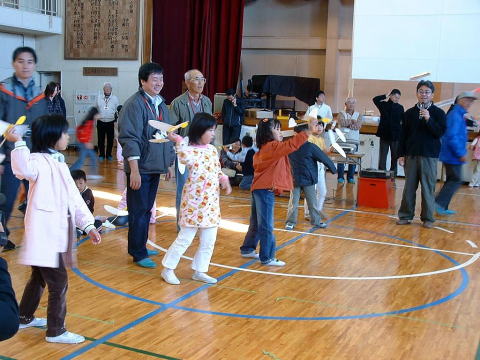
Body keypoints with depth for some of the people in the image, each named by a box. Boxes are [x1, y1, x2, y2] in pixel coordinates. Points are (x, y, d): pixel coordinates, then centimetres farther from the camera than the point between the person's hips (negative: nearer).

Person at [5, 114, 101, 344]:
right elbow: (24, 170, -38)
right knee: (59, 283, -3)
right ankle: (56, 331, 10)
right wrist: (18, 144, -48)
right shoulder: (38, 161, -12)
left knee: (39, 278, 23)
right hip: (44, 234, -10)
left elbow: (74, 198, 14)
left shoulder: (59, 164, 16)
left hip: (57, 234, 10)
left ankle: (25, 318, 40)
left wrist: (88, 225, 9)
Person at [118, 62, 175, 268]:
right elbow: (129, 139, -19)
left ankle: (140, 247, 27)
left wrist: (168, 164, 21)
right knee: (139, 211, -2)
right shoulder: (135, 104, -13)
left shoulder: (161, 104, 14)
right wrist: (134, 170, -22)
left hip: (155, 168, 8)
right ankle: (138, 254, 7)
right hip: (140, 169, -8)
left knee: (146, 210, 15)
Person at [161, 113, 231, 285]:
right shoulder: (189, 150, -11)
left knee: (209, 240, 10)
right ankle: (168, 269, 16)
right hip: (193, 202, -7)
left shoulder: (212, 149, 10)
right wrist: (179, 141, -35)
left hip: (211, 202, 7)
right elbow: (185, 158, -35)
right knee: (185, 238, 1)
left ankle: (199, 271, 24)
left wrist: (224, 179, 0)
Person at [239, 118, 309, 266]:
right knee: (266, 226, -5)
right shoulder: (273, 147, -14)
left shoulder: (264, 148, 15)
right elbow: (292, 144, -22)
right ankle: (267, 258, 0)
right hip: (265, 191, -10)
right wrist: (307, 131, -18)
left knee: (256, 224, 20)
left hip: (259, 189, 10)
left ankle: (247, 249, 30)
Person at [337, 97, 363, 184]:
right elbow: (342, 123, -13)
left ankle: (350, 177, 11)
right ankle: (340, 177, 2)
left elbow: (358, 126, -6)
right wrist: (352, 121, -5)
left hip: (354, 140, 2)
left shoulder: (358, 115, 12)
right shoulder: (342, 114, 7)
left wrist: (347, 124, -6)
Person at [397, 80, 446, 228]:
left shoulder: (438, 113, 2)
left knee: (428, 188, 2)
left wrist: (428, 119, -19)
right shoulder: (410, 113, 7)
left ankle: (427, 218, 10)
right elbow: (403, 135, 8)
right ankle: (405, 216, 12)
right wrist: (401, 154, 3)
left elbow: (440, 133, -8)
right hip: (411, 155, 2)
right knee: (409, 187, 5)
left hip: (429, 155, -2)